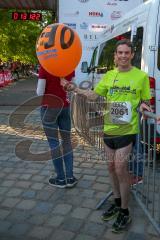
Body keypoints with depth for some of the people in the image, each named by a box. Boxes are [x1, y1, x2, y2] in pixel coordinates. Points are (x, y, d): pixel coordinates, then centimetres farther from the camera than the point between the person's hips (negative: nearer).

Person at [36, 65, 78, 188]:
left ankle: (61, 179, 14)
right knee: (67, 141, 13)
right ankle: (70, 177, 18)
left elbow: (40, 92, -12)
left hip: (49, 107, -4)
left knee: (54, 143, 5)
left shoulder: (45, 67, -15)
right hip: (65, 106, 5)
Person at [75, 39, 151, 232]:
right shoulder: (109, 75, 5)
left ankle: (125, 213, 15)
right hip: (109, 129, 5)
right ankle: (117, 202, 36)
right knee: (111, 167, 14)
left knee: (120, 169, -4)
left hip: (127, 131, -5)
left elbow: (145, 101, 3)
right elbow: (94, 95, 11)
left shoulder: (141, 76, -6)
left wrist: (144, 106, -19)